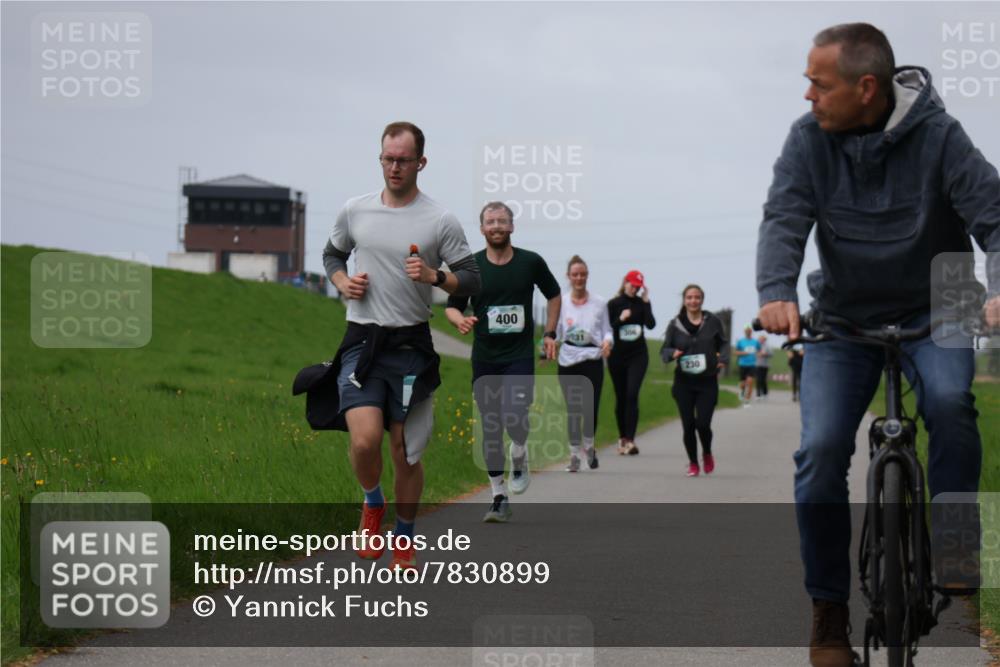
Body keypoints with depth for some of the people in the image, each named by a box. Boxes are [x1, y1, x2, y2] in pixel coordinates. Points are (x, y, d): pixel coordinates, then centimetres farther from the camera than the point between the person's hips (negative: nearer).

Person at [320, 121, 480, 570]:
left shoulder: (441, 221, -2)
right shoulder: (355, 210, 6)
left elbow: (471, 281, 0)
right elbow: (332, 253, 23)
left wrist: (435, 276, -19)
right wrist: (342, 282, 2)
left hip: (411, 345, -1)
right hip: (361, 342, 1)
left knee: (406, 453, 6)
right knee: (365, 440, -18)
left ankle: (405, 540, 26)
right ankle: (372, 503, 14)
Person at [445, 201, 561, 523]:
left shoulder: (531, 262, 0)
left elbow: (554, 295, 15)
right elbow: (451, 306, 6)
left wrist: (549, 333, 7)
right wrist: (460, 320, -16)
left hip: (520, 354, -2)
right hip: (484, 358, 2)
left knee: (514, 415, -22)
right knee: (490, 427, 3)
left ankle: (519, 460, 11)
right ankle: (499, 497, 12)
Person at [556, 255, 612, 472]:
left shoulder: (599, 303, 2)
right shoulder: (561, 302, 3)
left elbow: (607, 330, 7)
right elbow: (556, 331, 7)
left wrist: (607, 341, -15)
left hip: (592, 359, -1)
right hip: (568, 361, 1)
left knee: (591, 408, -6)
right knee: (572, 409, 2)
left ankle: (588, 445, 22)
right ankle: (574, 454, 13)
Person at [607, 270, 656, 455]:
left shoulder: (642, 304, 3)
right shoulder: (614, 304, 1)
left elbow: (651, 324, -10)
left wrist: (646, 302, -13)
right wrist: (620, 319, -18)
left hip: (638, 356, -1)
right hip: (617, 356, 1)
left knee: (632, 395, -14)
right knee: (620, 397, 7)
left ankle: (630, 440, -19)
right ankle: (622, 437, 20)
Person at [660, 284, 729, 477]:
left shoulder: (713, 322, 0)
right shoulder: (675, 324, 2)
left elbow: (724, 344, 10)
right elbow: (664, 349, 7)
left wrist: (723, 359, -10)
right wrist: (672, 353, -16)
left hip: (708, 382, -1)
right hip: (683, 382, 1)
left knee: (703, 424, -9)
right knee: (688, 425, 0)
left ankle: (707, 454, 23)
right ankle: (693, 463, 20)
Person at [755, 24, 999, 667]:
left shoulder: (937, 135, -16)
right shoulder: (809, 139, -10)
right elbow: (784, 219, -18)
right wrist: (777, 292, -38)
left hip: (931, 311, -2)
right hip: (844, 317, 2)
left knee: (949, 398, -32)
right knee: (822, 449, -14)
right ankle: (829, 609, 1)